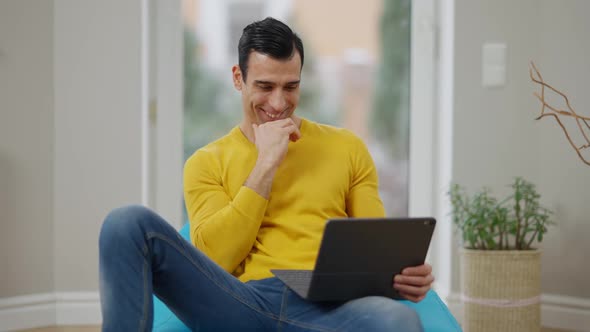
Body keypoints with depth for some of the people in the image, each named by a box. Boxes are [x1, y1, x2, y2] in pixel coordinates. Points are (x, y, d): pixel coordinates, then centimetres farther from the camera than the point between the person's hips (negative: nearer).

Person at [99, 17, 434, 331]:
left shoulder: (348, 148, 18)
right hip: (242, 302, 0)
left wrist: (402, 270, -8)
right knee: (130, 223, -23)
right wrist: (265, 164, -2)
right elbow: (213, 261, 0)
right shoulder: (208, 162, 14)